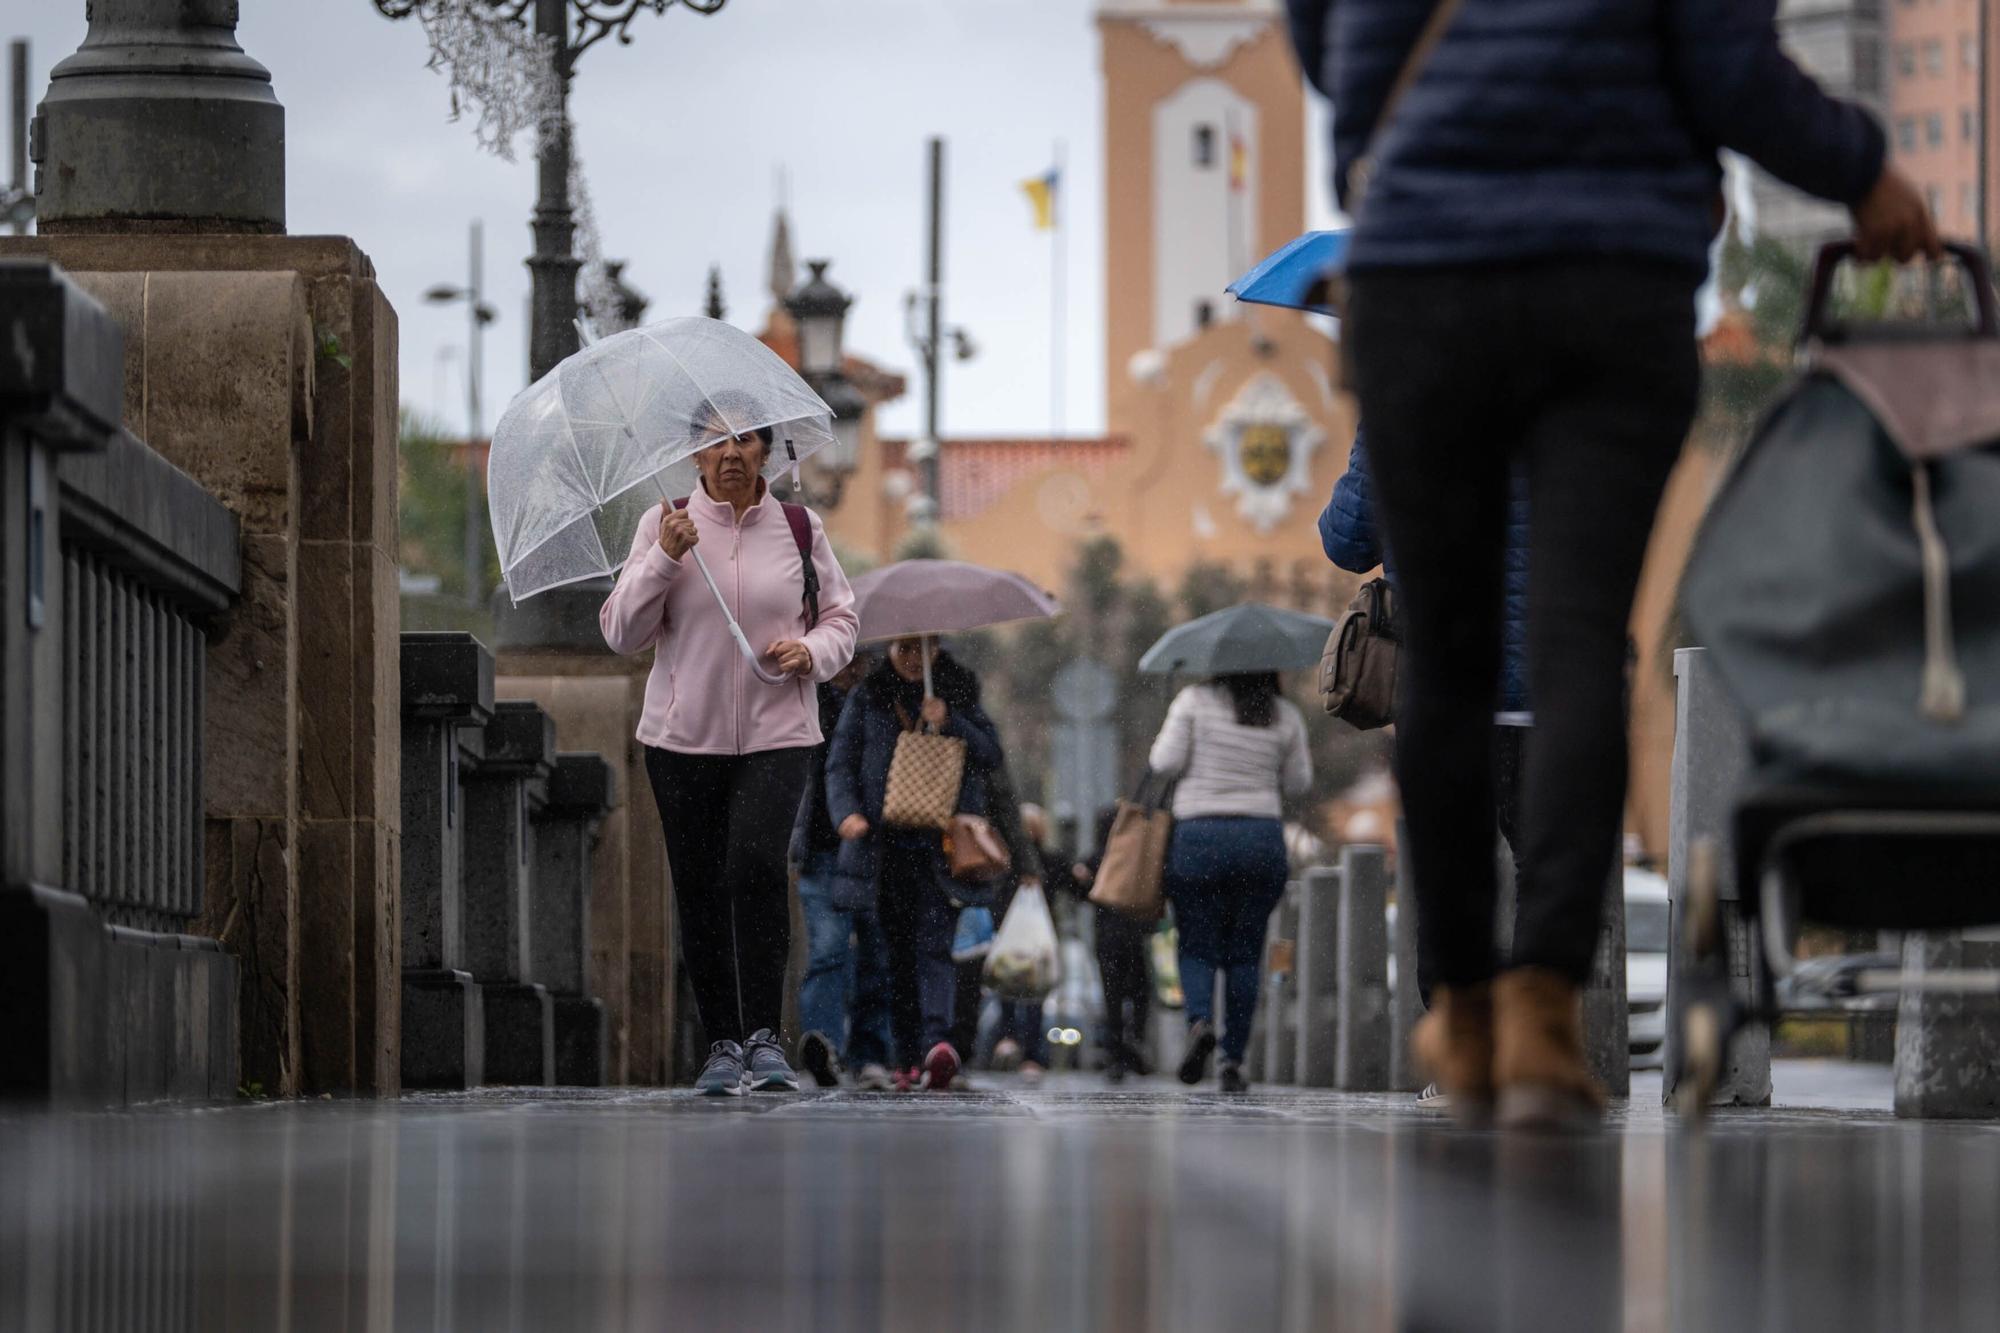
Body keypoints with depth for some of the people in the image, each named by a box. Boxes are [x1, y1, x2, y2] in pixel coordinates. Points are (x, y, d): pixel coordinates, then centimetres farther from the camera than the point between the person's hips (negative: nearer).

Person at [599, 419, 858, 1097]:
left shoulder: (799, 528, 7)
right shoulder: (663, 526, 4)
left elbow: (842, 616, 15)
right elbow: (621, 632, -1)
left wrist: (813, 652, -7)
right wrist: (664, 558, -13)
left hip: (777, 735, -1)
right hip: (684, 736, 1)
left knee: (756, 860, -22)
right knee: (699, 887, 2)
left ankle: (764, 1034, -16)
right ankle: (722, 1045, 13)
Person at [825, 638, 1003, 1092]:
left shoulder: (960, 694, 14)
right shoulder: (866, 698, 14)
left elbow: (992, 755, 9)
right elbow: (840, 763, 8)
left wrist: (951, 725, -8)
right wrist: (847, 812, -10)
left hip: (942, 843, -1)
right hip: (885, 843, 1)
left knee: (933, 943, -15)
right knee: (898, 949, 3)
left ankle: (937, 1042, -31)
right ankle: (907, 1057, 6)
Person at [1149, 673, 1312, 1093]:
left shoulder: (1194, 701, -1)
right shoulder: (1286, 716, 6)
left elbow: (1166, 763, -5)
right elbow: (1298, 784, 9)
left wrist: (1162, 743, 16)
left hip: (1198, 836, -1)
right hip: (1262, 836, 1)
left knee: (1197, 945, 7)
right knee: (1245, 952, 7)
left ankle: (1200, 1020, -23)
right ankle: (1234, 1061, 1)